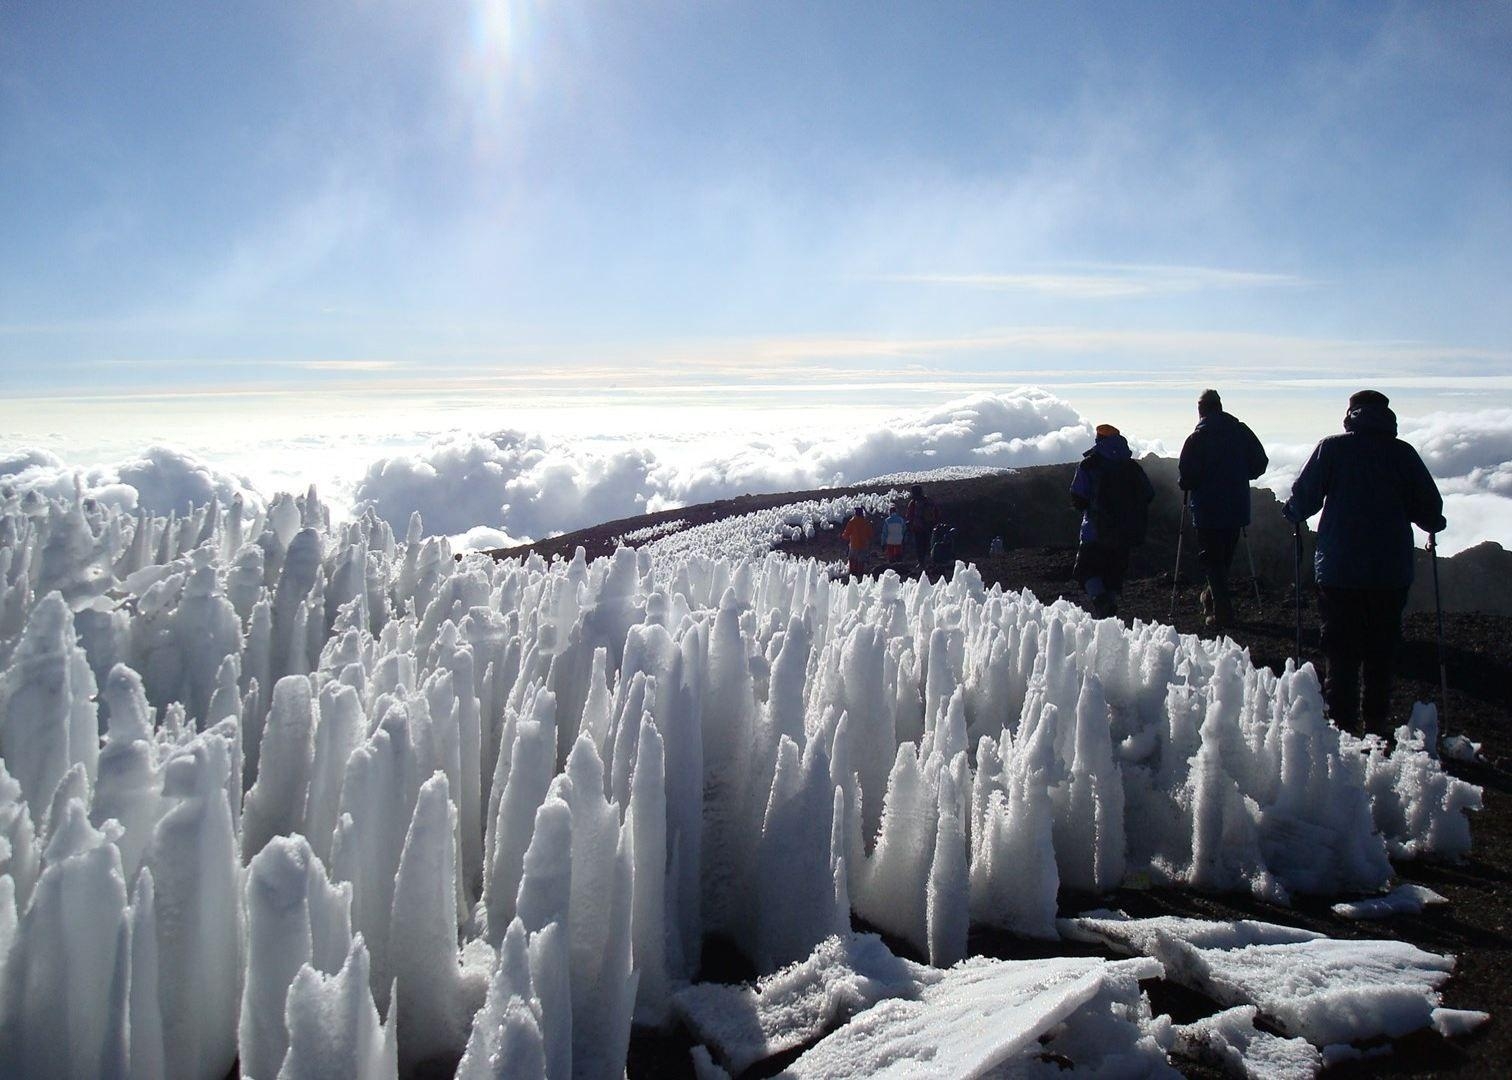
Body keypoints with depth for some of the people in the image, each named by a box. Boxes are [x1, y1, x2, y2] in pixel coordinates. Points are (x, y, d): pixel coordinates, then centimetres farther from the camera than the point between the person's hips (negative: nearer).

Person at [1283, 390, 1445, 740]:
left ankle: (1343, 722, 8)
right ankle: (1376, 721, 18)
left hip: (1338, 570, -1)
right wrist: (1433, 525, 25)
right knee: (1382, 651, 13)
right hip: (1392, 572, 2)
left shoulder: (1331, 448, -4)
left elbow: (1304, 498, -5)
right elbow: (1430, 508, 3)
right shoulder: (1403, 453, 0)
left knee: (1341, 650, 7)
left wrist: (1292, 514, 17)